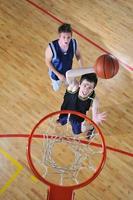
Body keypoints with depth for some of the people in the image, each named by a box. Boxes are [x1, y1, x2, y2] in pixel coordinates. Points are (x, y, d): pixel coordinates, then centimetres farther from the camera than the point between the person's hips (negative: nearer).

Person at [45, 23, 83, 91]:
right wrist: (58, 74, -22)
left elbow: (78, 55, -9)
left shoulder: (74, 43, -29)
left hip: (68, 72, 3)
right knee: (56, 88, 27)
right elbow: (48, 61, -22)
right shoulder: (51, 47, -39)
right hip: (56, 73, -3)